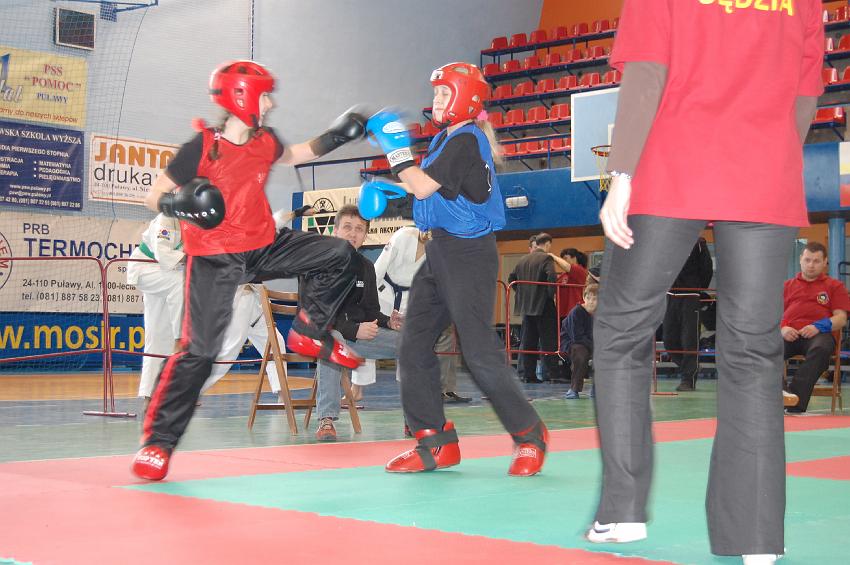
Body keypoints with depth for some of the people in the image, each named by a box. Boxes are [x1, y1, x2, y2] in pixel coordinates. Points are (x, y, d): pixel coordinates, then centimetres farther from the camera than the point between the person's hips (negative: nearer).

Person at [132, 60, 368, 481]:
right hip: (213, 259, -6)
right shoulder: (202, 147, -17)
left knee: (338, 254, -2)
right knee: (199, 350, -11)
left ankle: (308, 333, 15)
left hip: (264, 248, 6)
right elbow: (154, 197, -11)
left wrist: (334, 137, 15)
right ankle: (157, 442, -1)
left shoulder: (265, 142, 1)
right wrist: (179, 202, -33)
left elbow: (292, 155, 26)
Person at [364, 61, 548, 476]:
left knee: (479, 352, -10)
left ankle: (529, 434, 5)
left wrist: (396, 150, -9)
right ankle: (436, 441, 9)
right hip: (440, 252, 10)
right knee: (414, 345, 5)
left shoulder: (465, 140, -13)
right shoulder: (446, 139, 17)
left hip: (467, 254, -10)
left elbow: (423, 187, -19)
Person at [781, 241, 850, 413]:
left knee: (821, 348, -40)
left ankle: (795, 408, -46)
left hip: (818, 334, -2)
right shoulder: (787, 285, 30)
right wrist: (782, 328, -3)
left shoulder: (835, 286, 22)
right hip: (789, 334, 2)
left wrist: (818, 327, -10)